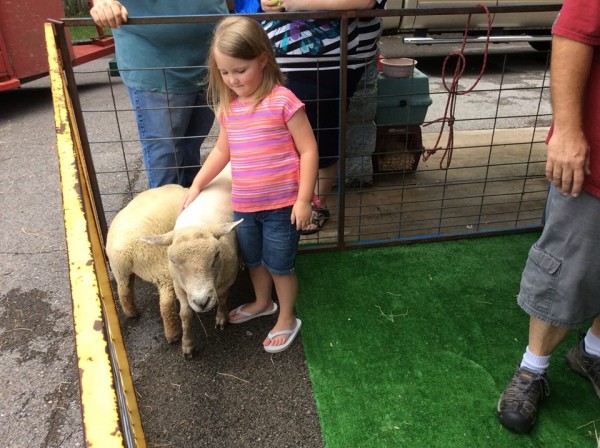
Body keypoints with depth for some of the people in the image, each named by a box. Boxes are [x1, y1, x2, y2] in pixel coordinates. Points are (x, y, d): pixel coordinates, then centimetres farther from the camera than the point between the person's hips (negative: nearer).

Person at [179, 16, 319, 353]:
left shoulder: (283, 101, -16)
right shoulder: (227, 106, 3)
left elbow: (308, 151, -14)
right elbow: (222, 151, 16)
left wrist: (304, 199, -17)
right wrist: (197, 186, 13)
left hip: (282, 205, -6)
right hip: (243, 205, 6)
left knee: (280, 265, 9)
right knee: (253, 260, 24)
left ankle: (287, 319, 33)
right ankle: (262, 303, 51)